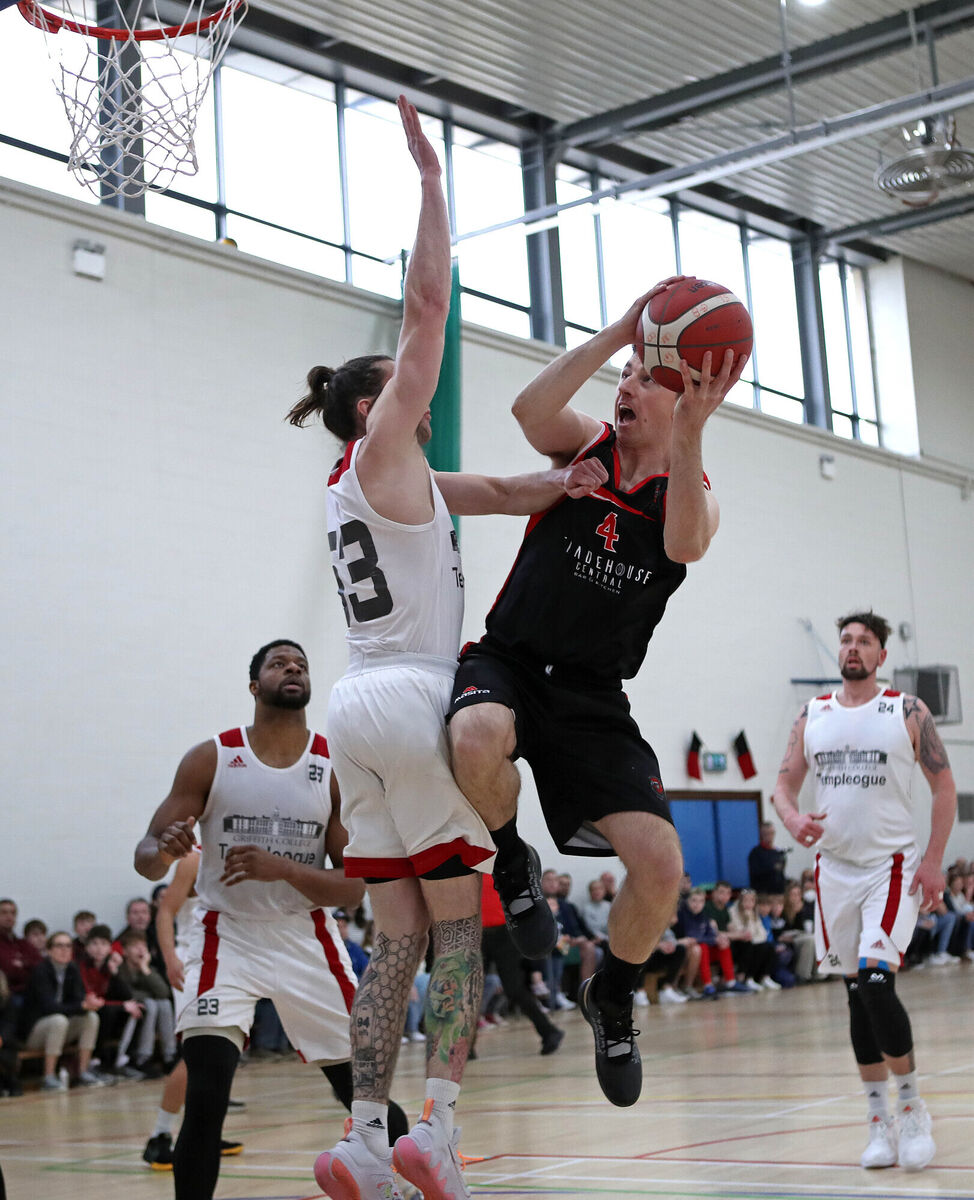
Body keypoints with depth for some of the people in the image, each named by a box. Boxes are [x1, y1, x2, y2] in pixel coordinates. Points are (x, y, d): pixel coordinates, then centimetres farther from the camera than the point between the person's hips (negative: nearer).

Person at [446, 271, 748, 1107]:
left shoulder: (694, 495, 1)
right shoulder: (585, 444, 2)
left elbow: (685, 546, -24)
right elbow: (529, 408, -22)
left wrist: (687, 437, -37)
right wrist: (619, 332, -27)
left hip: (593, 697, 1)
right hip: (510, 662, -1)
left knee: (660, 864, -12)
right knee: (479, 737, -39)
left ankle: (613, 998, 19)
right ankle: (513, 863, -5)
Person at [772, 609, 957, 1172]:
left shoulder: (908, 712, -3)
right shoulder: (812, 715, 7)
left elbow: (945, 786, -1)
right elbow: (785, 784, 9)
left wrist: (935, 861, -9)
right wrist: (794, 818, -15)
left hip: (892, 866, -4)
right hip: (835, 867, 4)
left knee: (876, 982, -18)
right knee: (857, 994, 7)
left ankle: (913, 1109, 0)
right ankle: (880, 1122, 16)